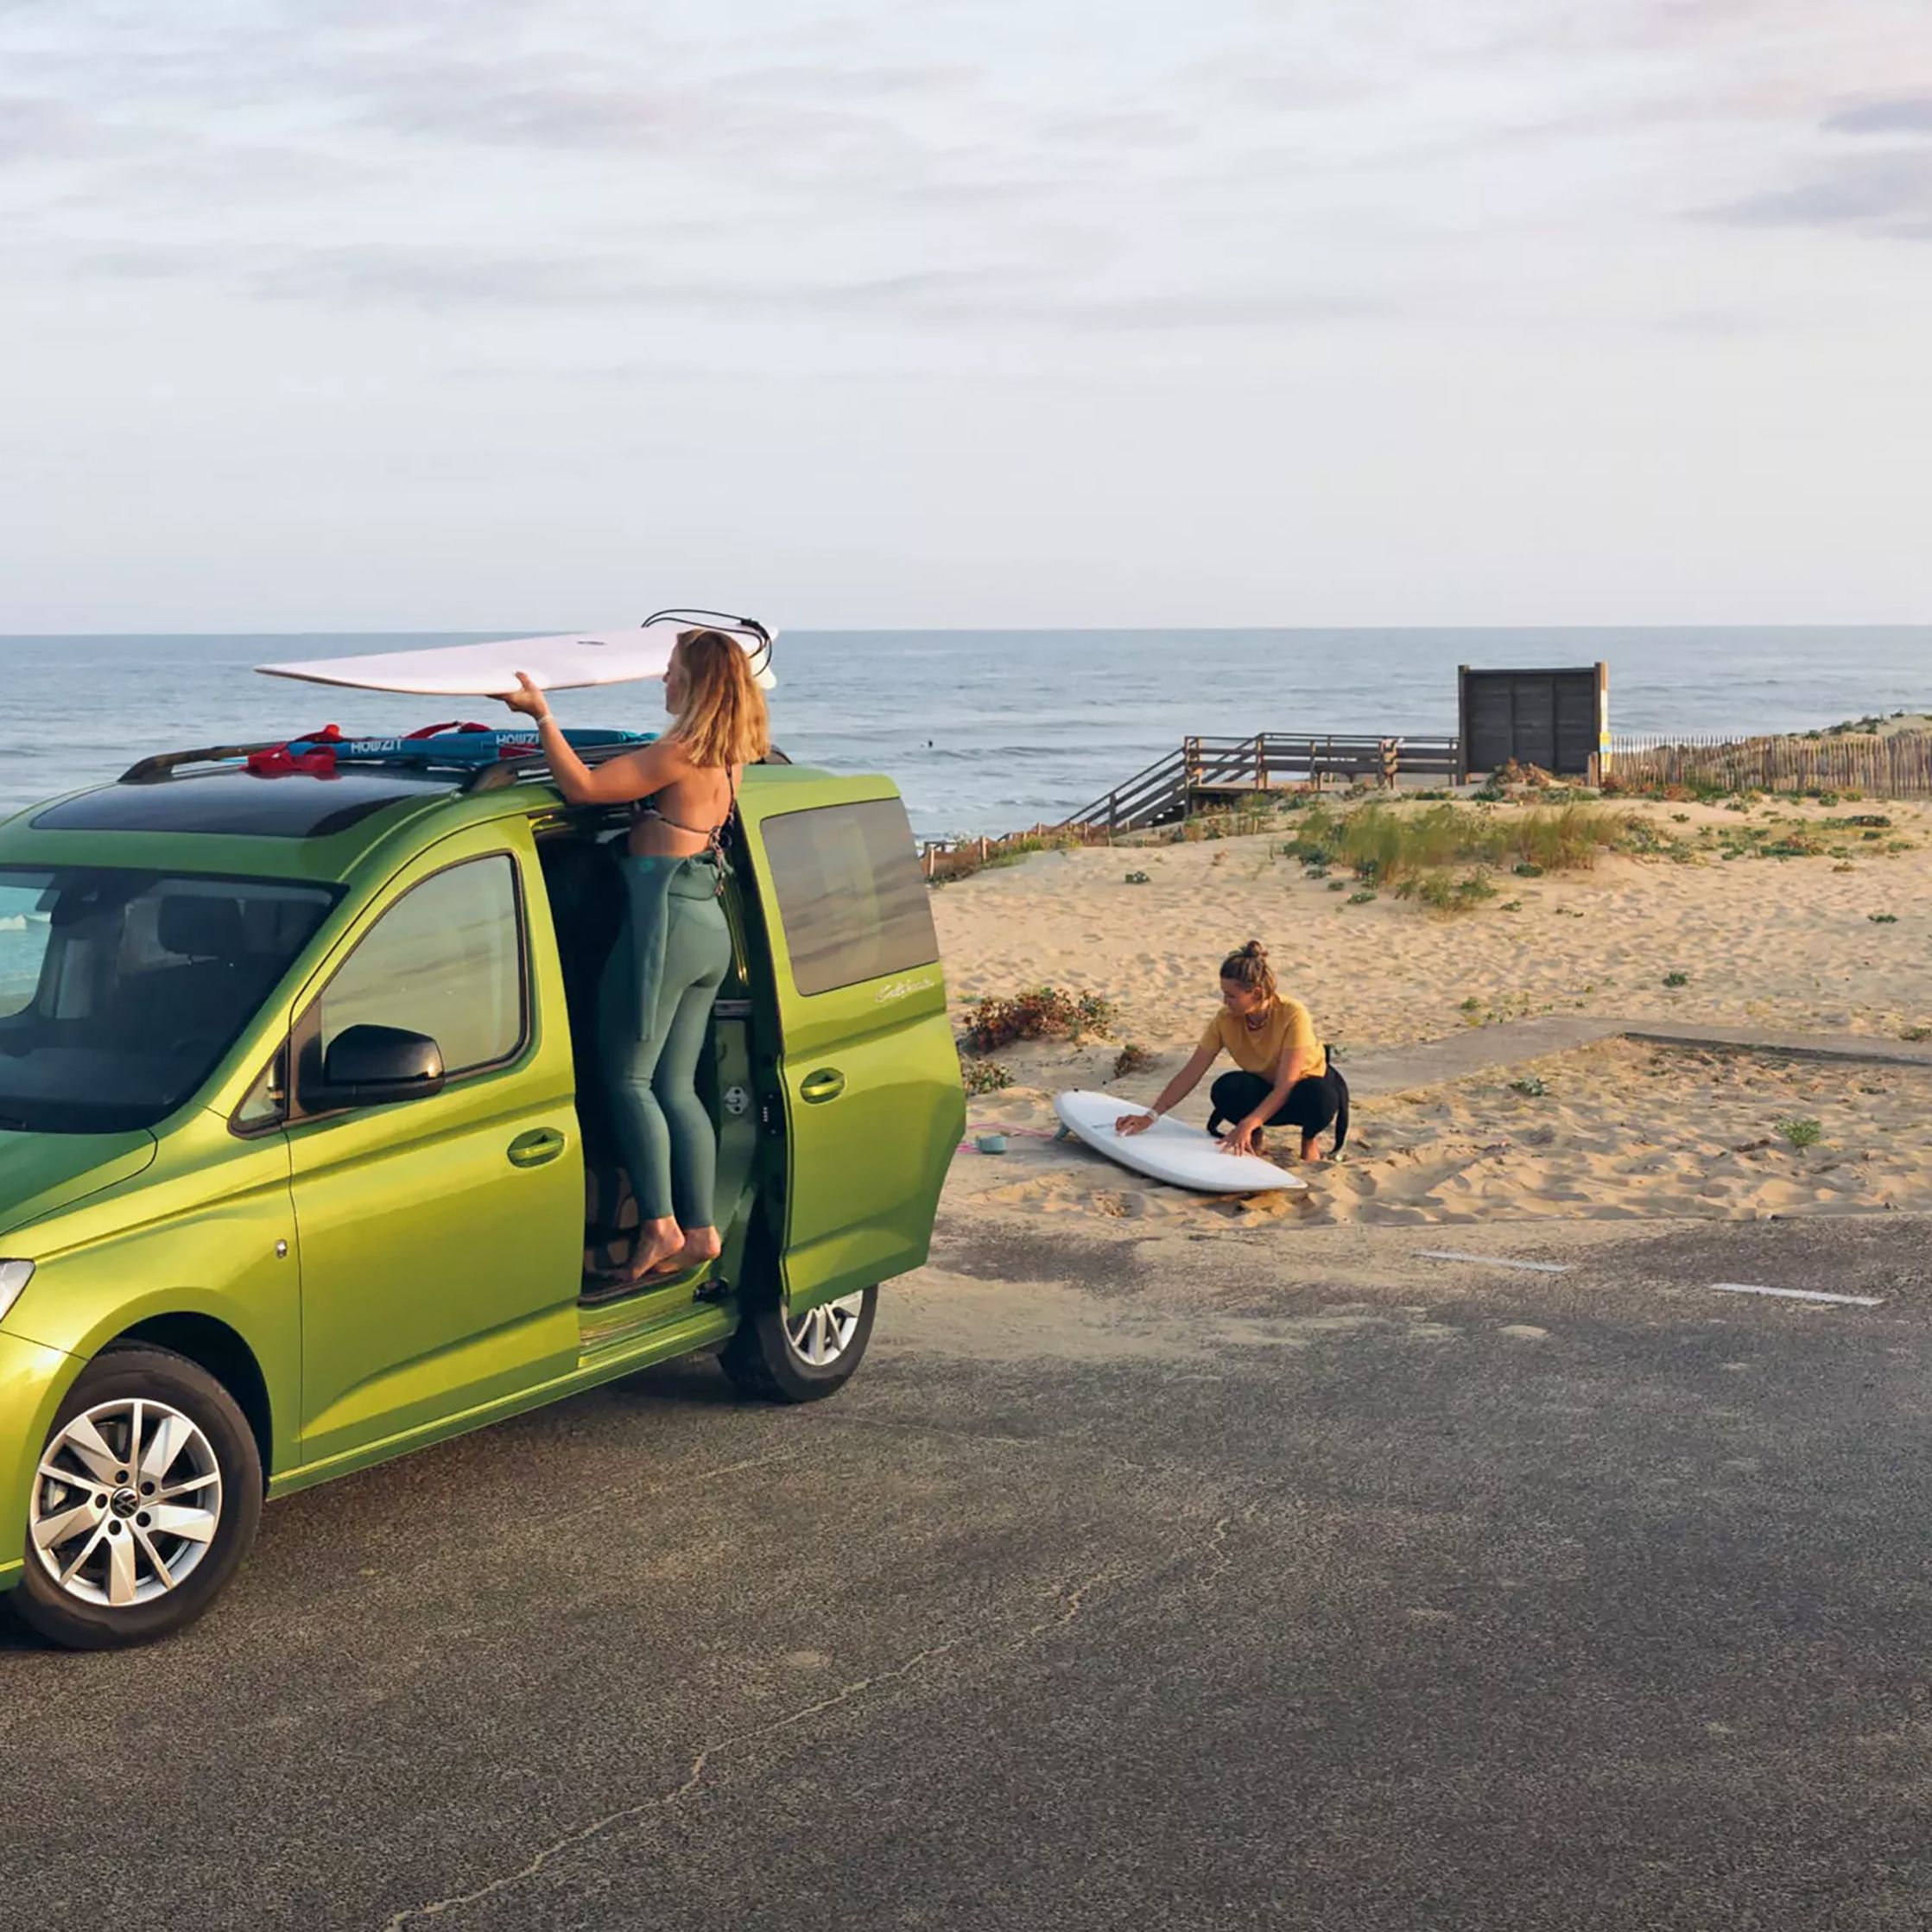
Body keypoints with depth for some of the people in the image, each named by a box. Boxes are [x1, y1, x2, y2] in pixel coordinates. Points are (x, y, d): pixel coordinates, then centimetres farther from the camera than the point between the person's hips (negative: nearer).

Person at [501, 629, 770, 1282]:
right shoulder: (727, 758, 11)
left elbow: (582, 787, -18)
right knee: (676, 1086, 11)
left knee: (627, 1077, -2)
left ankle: (660, 1224, -7)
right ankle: (700, 1229, 9)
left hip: (665, 917, -9)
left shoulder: (679, 755, -15)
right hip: (710, 928, 9)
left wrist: (541, 714, -11)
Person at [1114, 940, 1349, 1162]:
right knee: (1225, 1089, -30)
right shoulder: (1226, 1020, -19)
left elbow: (1284, 1087, -35)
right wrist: (1151, 1116, -23)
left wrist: (1247, 1125, -47)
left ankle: (1309, 1140, -5)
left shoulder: (1292, 1016, -31)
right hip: (1265, 1090, 3)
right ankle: (1254, 1137, 0)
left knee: (1318, 1097, -39)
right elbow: (1190, 1074, -15)